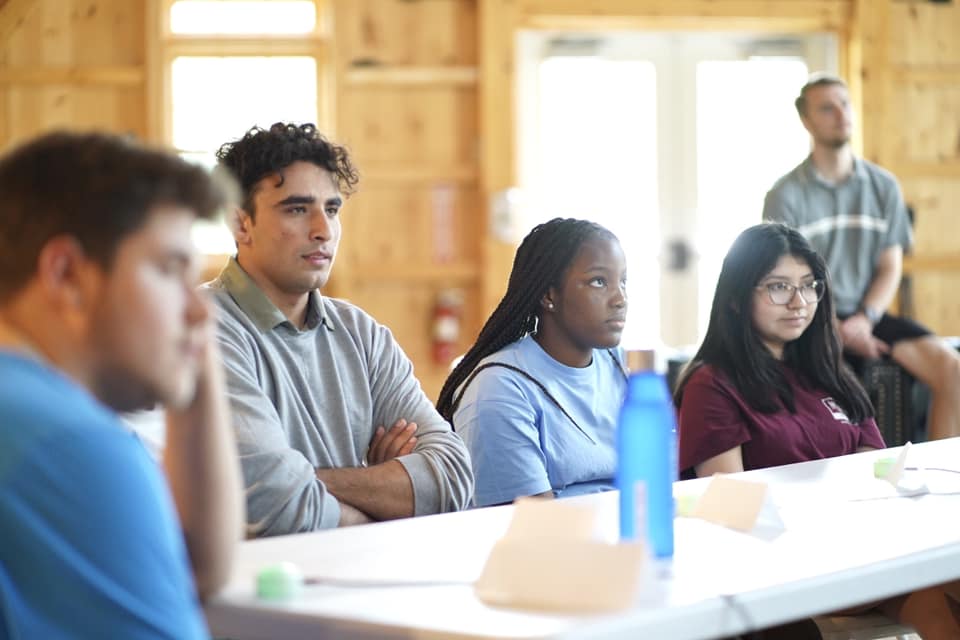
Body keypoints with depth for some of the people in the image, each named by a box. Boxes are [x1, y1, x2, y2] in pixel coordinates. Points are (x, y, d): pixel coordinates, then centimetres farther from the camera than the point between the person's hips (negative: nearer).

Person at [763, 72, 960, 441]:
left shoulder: (884, 187, 10)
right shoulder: (786, 195, -1)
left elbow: (890, 268, 8)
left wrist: (864, 319, -11)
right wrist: (837, 333, -17)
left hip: (868, 316, 4)